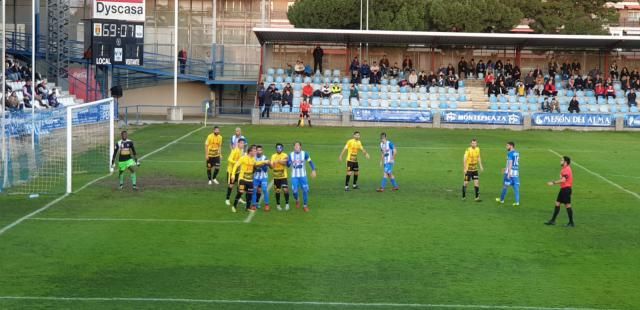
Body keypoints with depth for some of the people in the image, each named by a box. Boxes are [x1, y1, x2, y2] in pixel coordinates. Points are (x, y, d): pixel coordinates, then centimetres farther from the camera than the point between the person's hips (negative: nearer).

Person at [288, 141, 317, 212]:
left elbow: (310, 162, 2)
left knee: (305, 190, -4)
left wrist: (313, 170, -8)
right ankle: (297, 200, 27)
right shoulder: (291, 155, -2)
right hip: (294, 176, 0)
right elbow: (288, 165, -3)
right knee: (294, 191, -6)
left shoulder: (304, 154, -5)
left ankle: (305, 205, 13)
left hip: (303, 175, 0)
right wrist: (287, 161, -25)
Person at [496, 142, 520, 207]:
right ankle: (517, 202, -2)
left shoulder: (510, 153, -12)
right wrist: (506, 169, 31)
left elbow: (510, 163, -18)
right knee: (516, 187, 3)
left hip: (510, 172, -7)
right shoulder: (517, 153, 14)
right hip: (516, 172, 7)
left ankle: (502, 199, 20)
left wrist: (509, 173, -21)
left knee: (505, 186, 7)